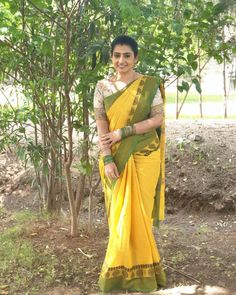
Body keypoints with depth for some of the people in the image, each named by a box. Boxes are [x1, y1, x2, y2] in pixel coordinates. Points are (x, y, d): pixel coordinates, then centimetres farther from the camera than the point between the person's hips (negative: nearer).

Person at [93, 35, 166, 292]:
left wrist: (122, 132, -15)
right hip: (116, 159, 1)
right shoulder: (102, 86, 2)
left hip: (144, 157, -1)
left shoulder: (150, 85, -2)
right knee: (119, 213, 6)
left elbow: (158, 119, -8)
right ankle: (120, 270, 19)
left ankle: (139, 268, 20)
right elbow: (101, 125, -3)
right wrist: (107, 159, -13)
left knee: (139, 212, 5)